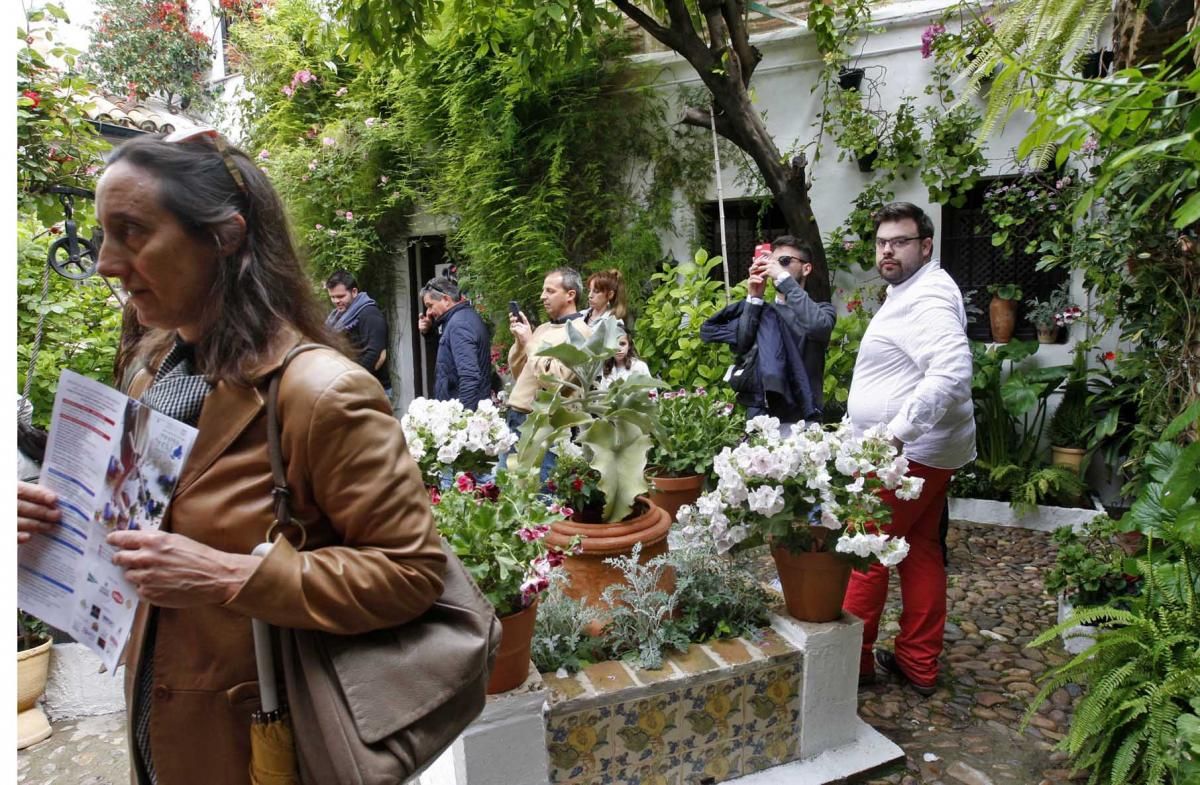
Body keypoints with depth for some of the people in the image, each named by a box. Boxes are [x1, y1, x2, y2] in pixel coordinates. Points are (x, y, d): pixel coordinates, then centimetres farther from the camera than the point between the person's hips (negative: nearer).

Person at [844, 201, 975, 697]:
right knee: (920, 551, 15)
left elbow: (952, 372, -31)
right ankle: (919, 664, 27)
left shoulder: (928, 298, -17)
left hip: (908, 451, -11)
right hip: (924, 450, 11)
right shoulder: (910, 292, 16)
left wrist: (897, 432, -34)